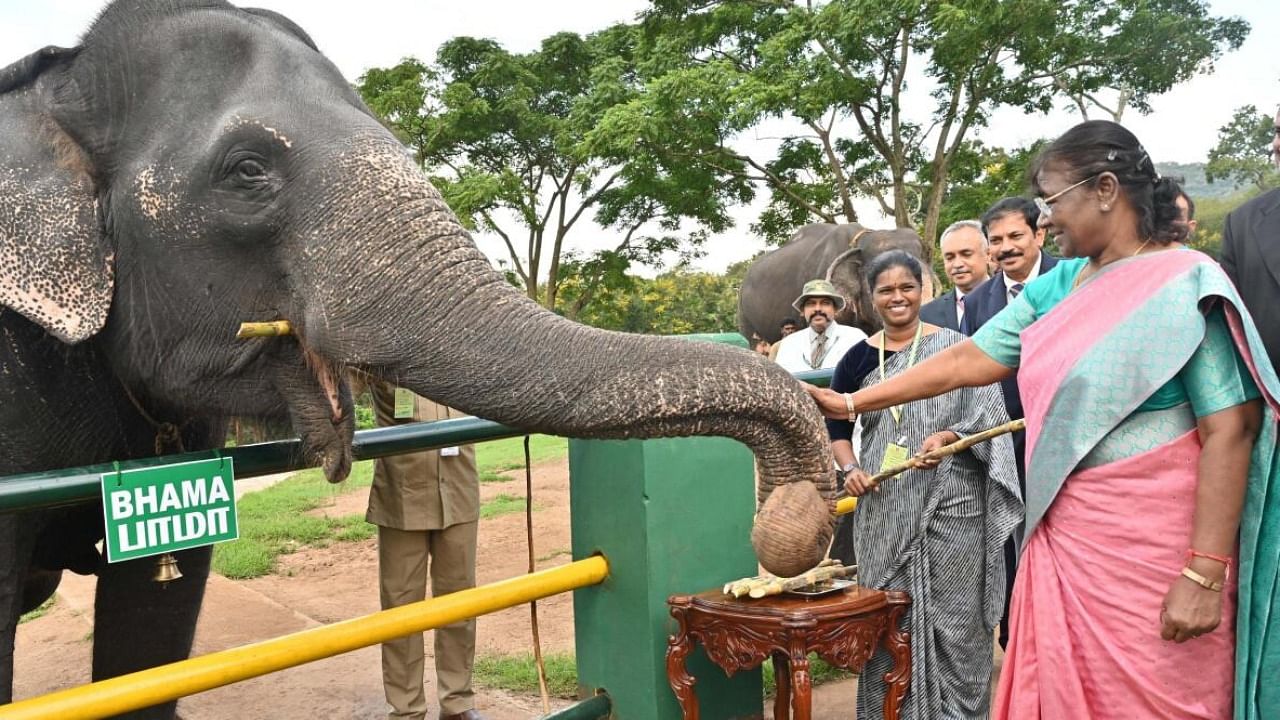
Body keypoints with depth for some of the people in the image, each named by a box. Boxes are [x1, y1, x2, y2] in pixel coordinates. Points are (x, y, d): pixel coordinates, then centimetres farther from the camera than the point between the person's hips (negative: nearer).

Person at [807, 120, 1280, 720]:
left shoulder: (1184, 285, -10)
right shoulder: (1057, 287, 10)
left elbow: (1230, 431, -15)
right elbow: (969, 360, 12)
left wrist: (1205, 574, -18)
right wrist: (850, 404, 10)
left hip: (1149, 557, -6)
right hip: (1063, 543, 6)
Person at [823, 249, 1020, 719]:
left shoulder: (954, 346, 0)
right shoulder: (859, 358, 8)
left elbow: (986, 414, -4)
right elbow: (836, 426, 15)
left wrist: (947, 436, -22)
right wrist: (849, 469, -2)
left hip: (951, 503, -2)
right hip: (884, 509, 3)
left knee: (953, 615, 1)